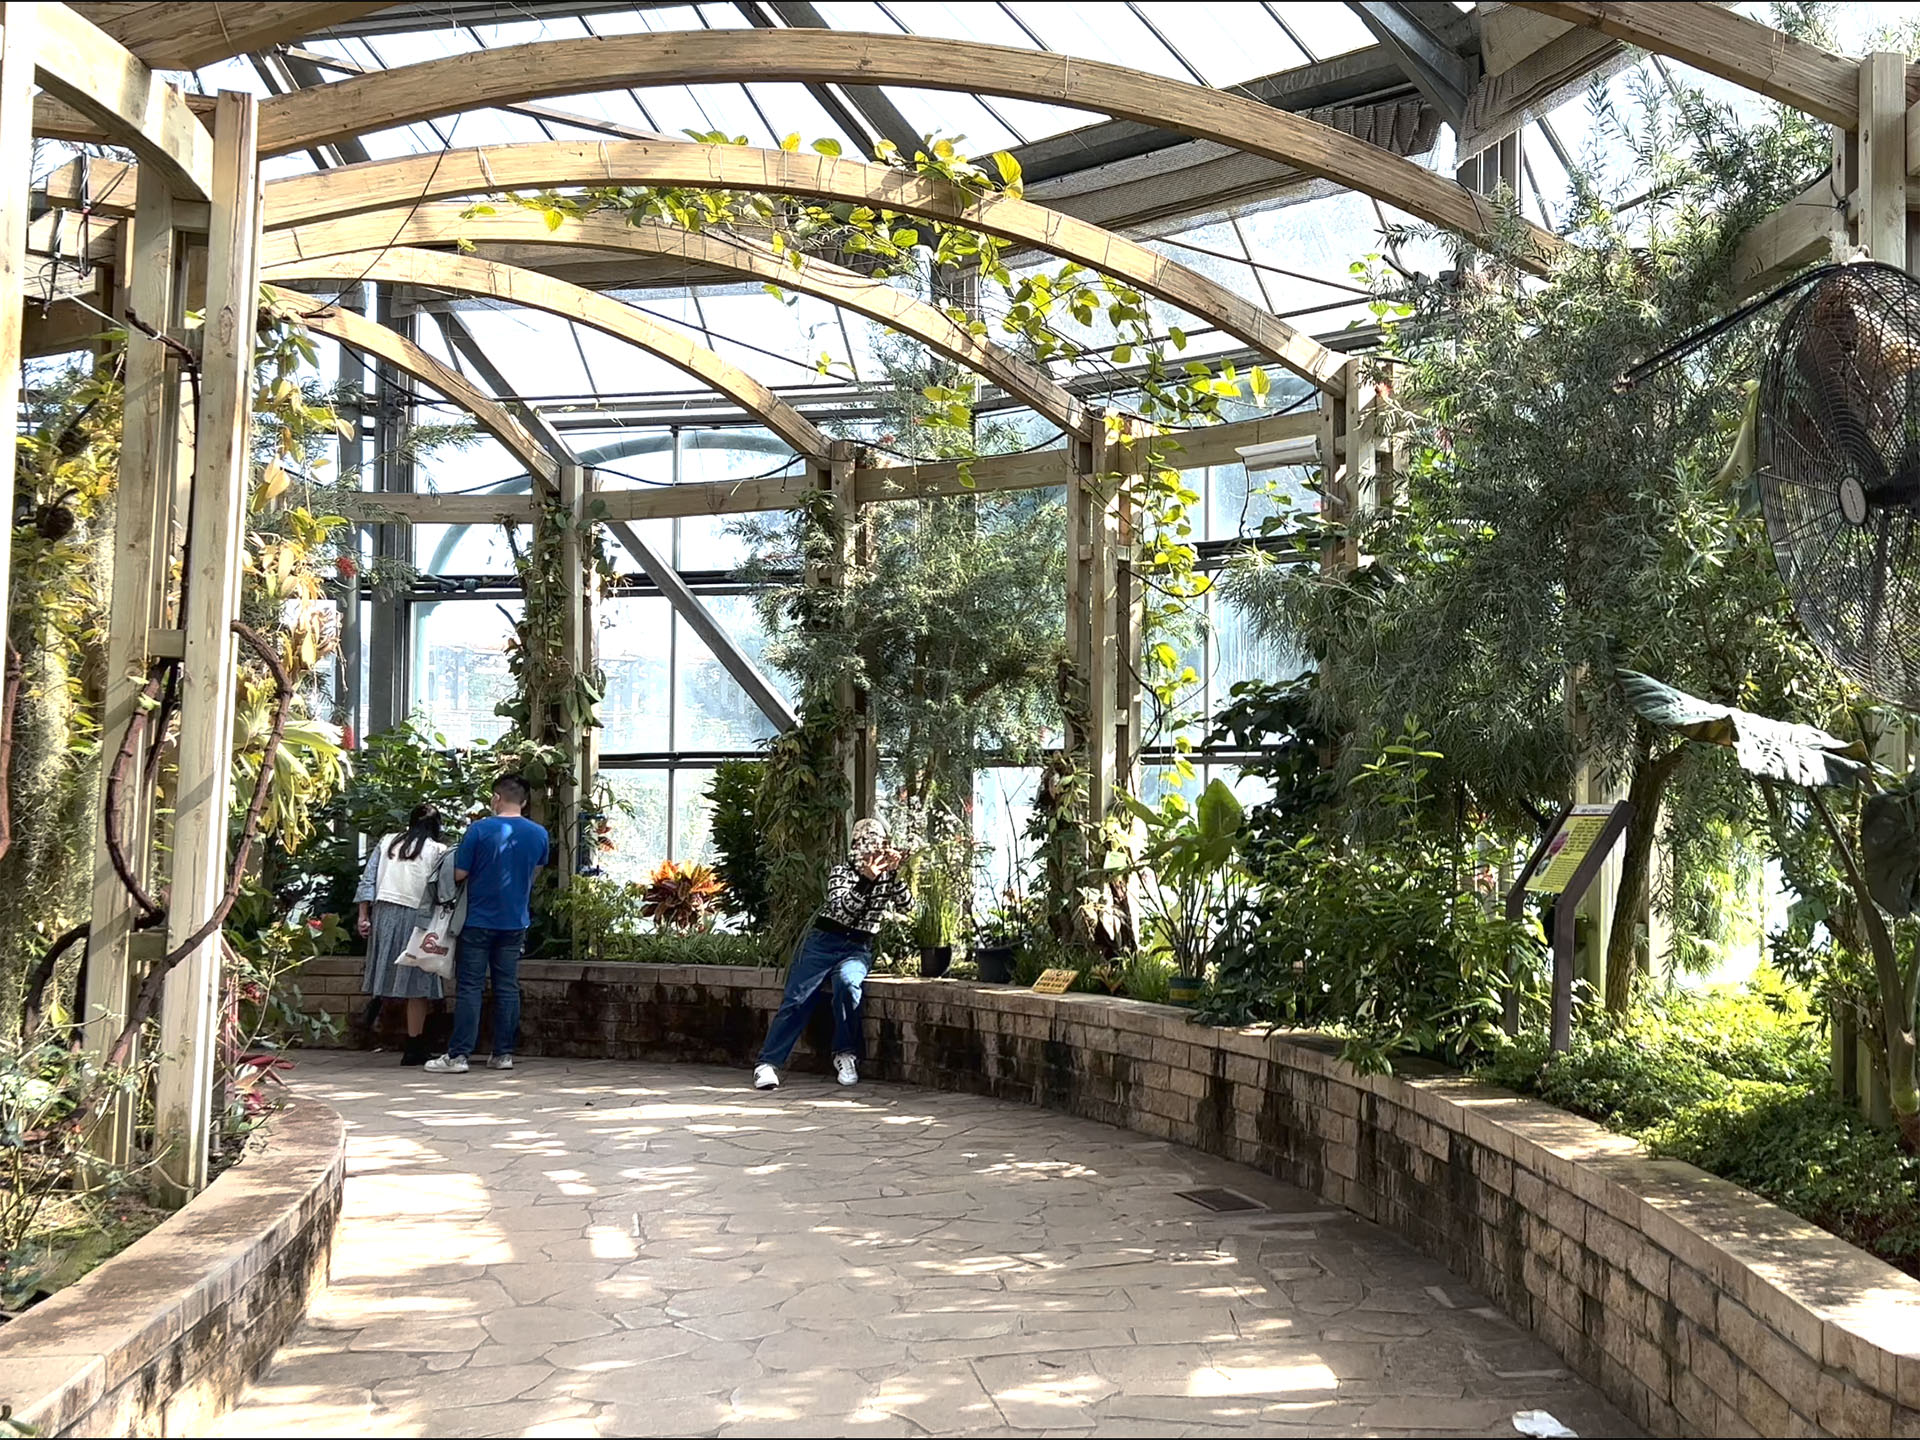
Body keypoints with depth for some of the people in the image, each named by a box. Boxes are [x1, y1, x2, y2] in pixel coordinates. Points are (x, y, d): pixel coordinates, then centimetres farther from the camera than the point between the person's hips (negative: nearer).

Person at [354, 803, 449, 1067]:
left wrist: (363, 915, 10)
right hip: (416, 916, -4)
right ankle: (414, 1049, 6)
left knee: (388, 969, 26)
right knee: (416, 984, 2)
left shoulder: (387, 842, 12)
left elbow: (368, 880, 8)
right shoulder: (438, 850, 1)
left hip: (383, 910, 4)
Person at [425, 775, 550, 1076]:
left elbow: (459, 874, -8)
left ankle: (458, 1055, -2)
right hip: (515, 922, 4)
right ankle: (503, 1054, 11)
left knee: (469, 988, 0)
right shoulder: (539, 834, 1)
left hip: (479, 921, -4)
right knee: (507, 988, 8)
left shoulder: (479, 830, -12)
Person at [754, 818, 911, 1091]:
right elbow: (842, 909, -17)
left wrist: (895, 874, -18)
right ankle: (768, 1063, -17)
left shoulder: (887, 877, 9)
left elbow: (906, 907, -6)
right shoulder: (841, 872, 0)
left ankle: (845, 1056, -22)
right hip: (823, 942, -1)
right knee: (797, 999, -16)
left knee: (846, 981, -32)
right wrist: (866, 879, -28)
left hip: (858, 949, 1)